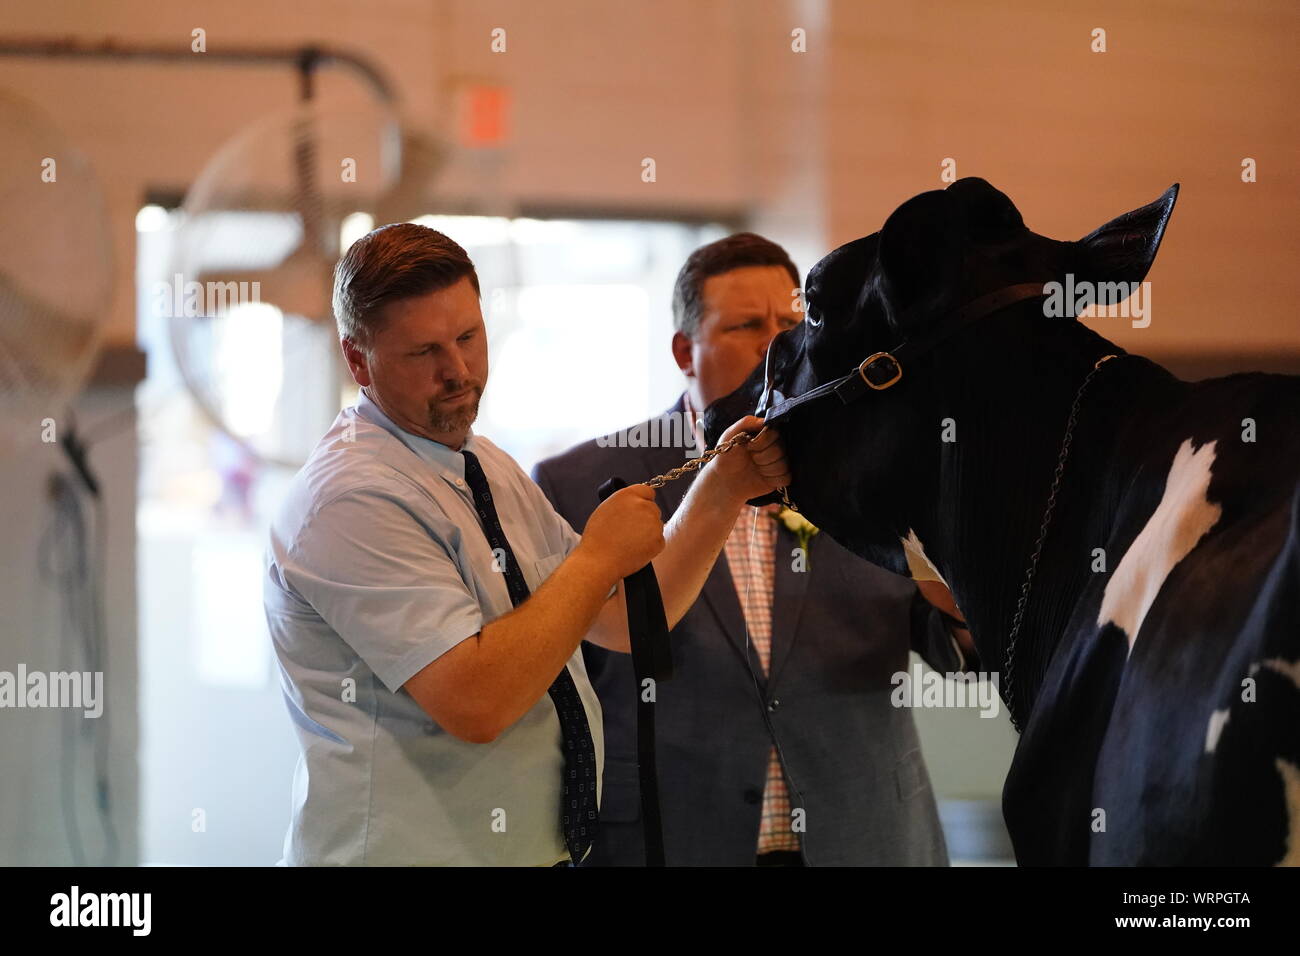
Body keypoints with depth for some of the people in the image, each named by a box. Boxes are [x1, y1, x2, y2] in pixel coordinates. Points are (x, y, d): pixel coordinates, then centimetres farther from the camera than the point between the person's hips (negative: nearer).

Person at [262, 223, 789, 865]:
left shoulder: (491, 469, 11)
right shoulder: (351, 500, -19)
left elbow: (624, 620, 13)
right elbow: (475, 702, -27)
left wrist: (721, 492, 2)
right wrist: (600, 557, -18)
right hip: (408, 850, -9)